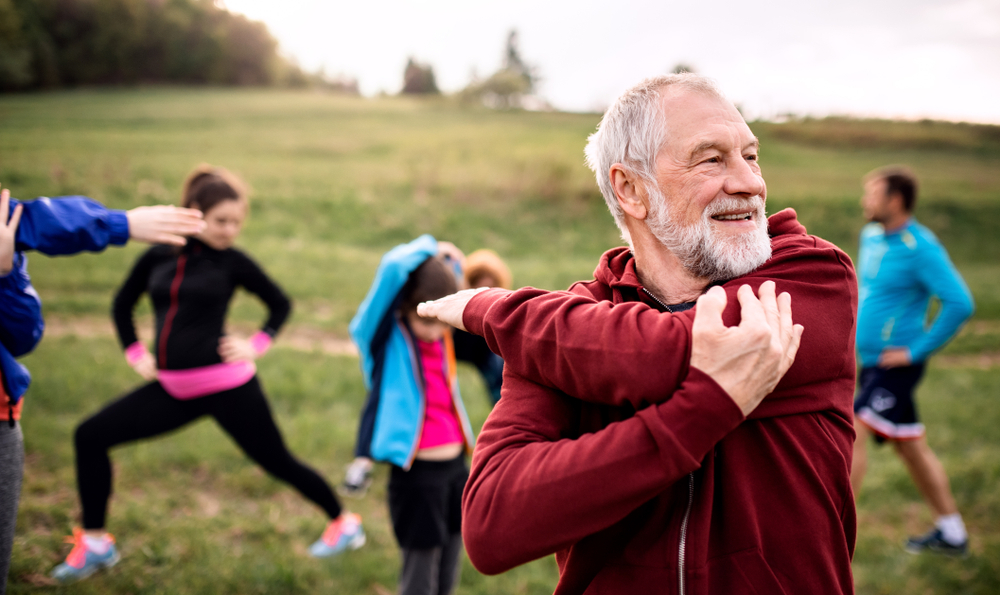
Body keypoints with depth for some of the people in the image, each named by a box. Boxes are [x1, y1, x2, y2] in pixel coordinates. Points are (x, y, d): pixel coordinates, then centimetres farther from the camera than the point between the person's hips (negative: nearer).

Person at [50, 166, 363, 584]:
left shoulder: (232, 261, -4)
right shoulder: (157, 256, 4)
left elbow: (280, 303, 9)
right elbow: (123, 304, 20)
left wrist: (258, 345, -3)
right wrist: (134, 352, 9)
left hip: (226, 385, -4)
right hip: (172, 388, 5)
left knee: (277, 461, 3)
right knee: (90, 436, 1)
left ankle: (344, 524, 25)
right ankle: (94, 543, 14)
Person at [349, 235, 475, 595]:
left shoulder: (444, 338, 3)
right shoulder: (387, 337, -12)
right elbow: (393, 268, -27)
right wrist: (429, 249, -9)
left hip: (456, 468, 6)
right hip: (416, 474, -6)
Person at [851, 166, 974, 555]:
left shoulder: (921, 248, -17)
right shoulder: (871, 236, 8)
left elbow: (960, 303, -22)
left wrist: (916, 351, -20)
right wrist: (854, 324, 14)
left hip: (897, 365, -9)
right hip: (872, 361, 9)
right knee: (911, 447, 16)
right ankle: (951, 534, 29)